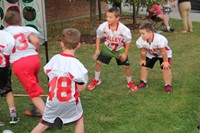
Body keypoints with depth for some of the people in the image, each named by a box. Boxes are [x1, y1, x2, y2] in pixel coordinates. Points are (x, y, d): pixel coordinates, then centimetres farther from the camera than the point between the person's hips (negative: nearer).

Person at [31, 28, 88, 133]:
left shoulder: (54, 59, -6)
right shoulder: (76, 64, -18)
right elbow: (80, 88, -11)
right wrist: (85, 81, 8)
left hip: (53, 100, 3)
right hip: (70, 101, -3)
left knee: (44, 123, 19)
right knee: (79, 119, 23)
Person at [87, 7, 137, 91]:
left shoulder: (124, 29, -33)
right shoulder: (103, 27, -28)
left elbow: (128, 42, -15)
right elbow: (98, 37, -5)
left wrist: (125, 54, -14)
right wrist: (97, 49, -8)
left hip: (120, 49, -2)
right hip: (107, 47, 2)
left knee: (126, 66, -3)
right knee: (98, 62, -5)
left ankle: (130, 83, 24)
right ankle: (96, 80, 19)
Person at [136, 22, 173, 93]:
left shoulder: (160, 39, -41)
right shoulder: (140, 41, -30)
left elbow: (163, 52, -29)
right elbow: (143, 51, -12)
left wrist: (165, 61, -20)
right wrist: (143, 60, 0)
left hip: (164, 54, -4)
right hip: (150, 54, 4)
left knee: (166, 68, -16)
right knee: (143, 66, 1)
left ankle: (168, 85, -3)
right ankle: (143, 82, 19)